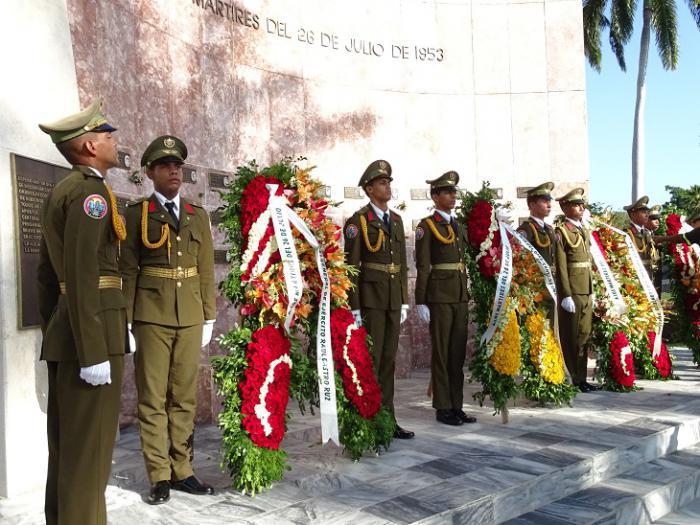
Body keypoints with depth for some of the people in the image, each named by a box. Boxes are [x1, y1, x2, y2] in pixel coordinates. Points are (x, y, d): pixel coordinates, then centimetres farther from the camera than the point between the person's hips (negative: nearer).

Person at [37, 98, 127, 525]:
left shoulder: (60, 192, 18)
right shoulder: (90, 191, -12)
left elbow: (47, 275, 20)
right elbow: (82, 276, -21)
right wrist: (93, 352, -22)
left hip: (62, 335, 10)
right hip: (91, 332, -10)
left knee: (66, 446, 16)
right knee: (88, 449, -3)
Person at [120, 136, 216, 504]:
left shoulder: (198, 215, 12)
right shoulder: (137, 213, 1)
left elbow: (206, 270, 12)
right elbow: (127, 270, -2)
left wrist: (209, 318, 8)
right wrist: (126, 321, -6)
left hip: (190, 318, 4)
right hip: (151, 317, -3)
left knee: (185, 397, 9)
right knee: (153, 399, 3)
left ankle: (182, 470, 19)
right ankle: (159, 476, 12)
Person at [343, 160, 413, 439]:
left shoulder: (396, 220, 15)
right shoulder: (357, 221, -6)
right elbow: (351, 266, -9)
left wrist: (405, 300, 13)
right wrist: (354, 307, -13)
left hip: (394, 298, 6)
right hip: (370, 297, -6)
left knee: (388, 359, 10)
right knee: (369, 360, -2)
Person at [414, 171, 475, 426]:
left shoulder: (458, 226, 17)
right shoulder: (427, 226, -5)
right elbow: (422, 266, -10)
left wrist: (468, 295, 15)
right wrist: (421, 302, -14)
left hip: (461, 295, 7)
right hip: (439, 295, -7)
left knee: (458, 351, 9)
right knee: (441, 352, 0)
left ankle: (456, 405, 17)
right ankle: (443, 408, 8)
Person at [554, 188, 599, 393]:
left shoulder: (585, 231, 16)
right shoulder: (561, 232, -8)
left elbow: (588, 263, 18)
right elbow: (561, 267, -14)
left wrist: (592, 291, 15)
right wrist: (566, 296, -18)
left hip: (586, 293, 7)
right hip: (571, 293, -7)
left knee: (584, 336, 11)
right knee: (571, 338, 0)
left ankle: (581, 378, 20)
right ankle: (569, 381, 9)